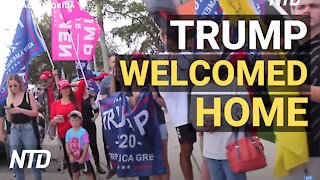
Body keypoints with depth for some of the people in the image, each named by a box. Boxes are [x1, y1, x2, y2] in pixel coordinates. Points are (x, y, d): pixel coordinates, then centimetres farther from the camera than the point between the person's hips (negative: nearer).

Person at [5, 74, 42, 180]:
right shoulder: (9, 99, 10)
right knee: (15, 162, 4)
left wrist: (21, 110, -19)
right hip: (14, 130, 4)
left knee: (33, 159, -1)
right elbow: (10, 119, 13)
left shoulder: (28, 95, -1)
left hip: (28, 128, -4)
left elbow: (35, 113, -7)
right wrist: (8, 113, -9)